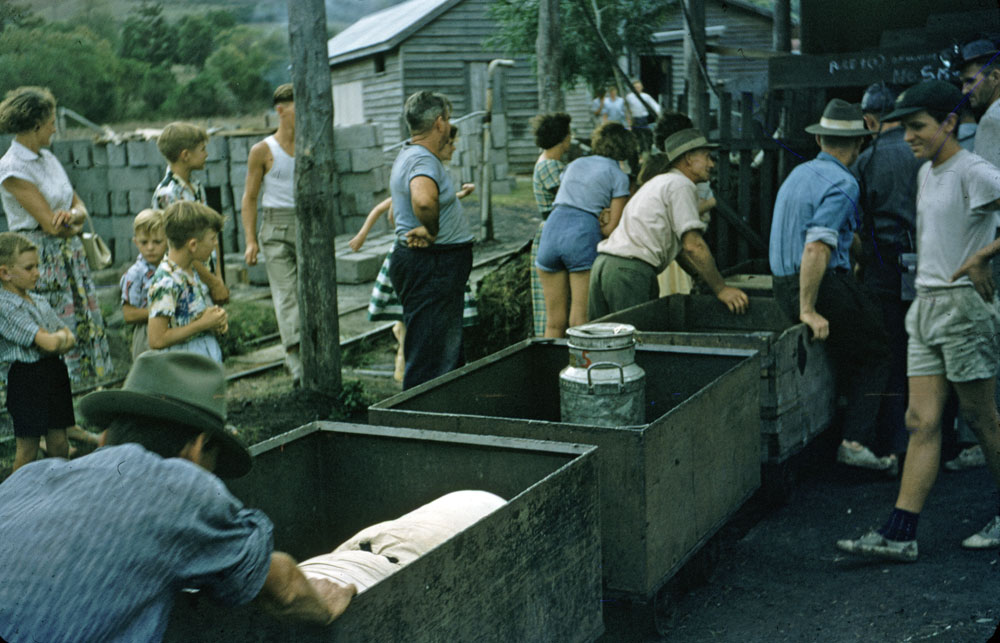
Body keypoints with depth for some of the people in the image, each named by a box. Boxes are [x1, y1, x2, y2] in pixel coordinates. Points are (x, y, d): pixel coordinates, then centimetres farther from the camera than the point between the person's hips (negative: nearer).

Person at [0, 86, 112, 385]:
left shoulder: (47, 158, 12)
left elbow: (80, 207, 10)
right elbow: (50, 224, -17)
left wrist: (72, 215, -13)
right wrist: (74, 226, 3)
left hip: (71, 255, 8)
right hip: (42, 259, -8)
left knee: (86, 327, 7)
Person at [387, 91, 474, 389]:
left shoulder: (410, 154, 15)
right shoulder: (423, 160, -20)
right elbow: (423, 200, -41)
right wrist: (432, 231, -27)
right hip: (431, 267, -11)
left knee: (449, 350, 20)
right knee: (430, 355, -6)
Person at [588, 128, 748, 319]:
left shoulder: (659, 182, 28)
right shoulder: (681, 185, -3)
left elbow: (679, 246, 30)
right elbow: (693, 245, -11)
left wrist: (709, 281, 27)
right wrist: (721, 289, -6)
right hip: (632, 269, -9)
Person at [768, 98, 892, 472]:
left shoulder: (799, 173, 15)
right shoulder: (842, 184, -14)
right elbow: (816, 248, -25)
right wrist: (808, 310, -22)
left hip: (785, 285, 9)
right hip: (824, 285, -9)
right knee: (875, 356, 5)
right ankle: (855, 441, -4)